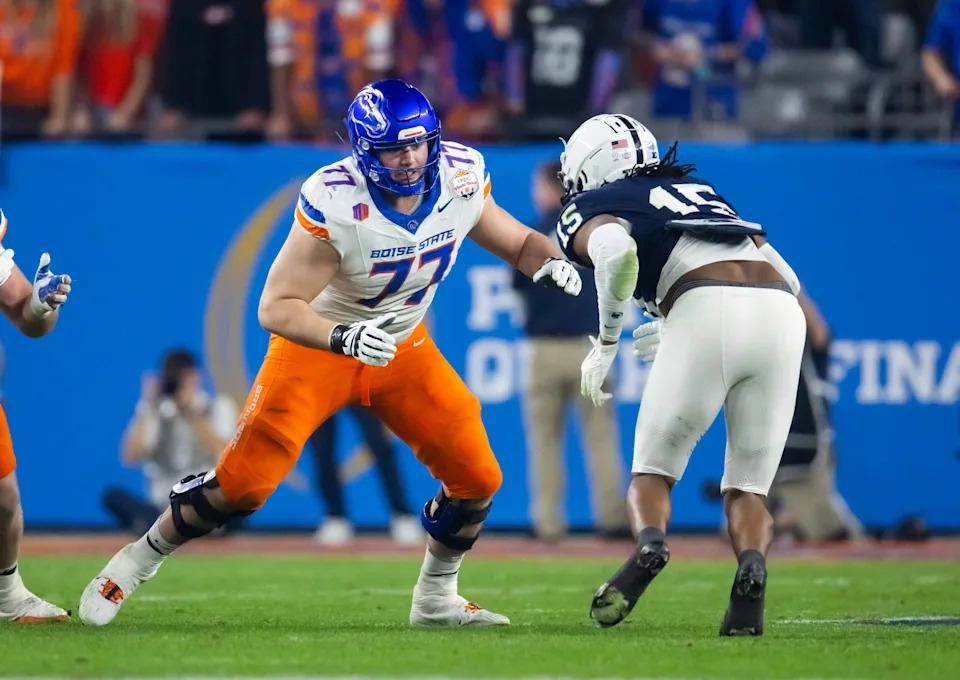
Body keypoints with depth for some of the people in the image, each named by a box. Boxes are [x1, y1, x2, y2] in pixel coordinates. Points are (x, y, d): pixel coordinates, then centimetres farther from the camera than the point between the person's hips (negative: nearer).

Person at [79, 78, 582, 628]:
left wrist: (549, 263, -21)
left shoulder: (461, 180, -16)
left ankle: (437, 598, 21)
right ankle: (140, 559, 12)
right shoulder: (334, 205, -31)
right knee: (244, 482, -12)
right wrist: (344, 336, -47)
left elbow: (518, 242, 2)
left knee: (476, 479, -3)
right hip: (317, 342, -5)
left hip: (403, 348, 5)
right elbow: (276, 308, -30)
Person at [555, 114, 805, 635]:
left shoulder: (592, 208, 18)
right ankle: (752, 566, -18)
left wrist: (606, 339, 7)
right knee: (746, 487, 12)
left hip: (705, 309, -4)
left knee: (653, 471, 12)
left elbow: (618, 252, -7)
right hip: (782, 317, 4)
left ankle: (649, 544, -19)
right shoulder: (699, 191, 36)